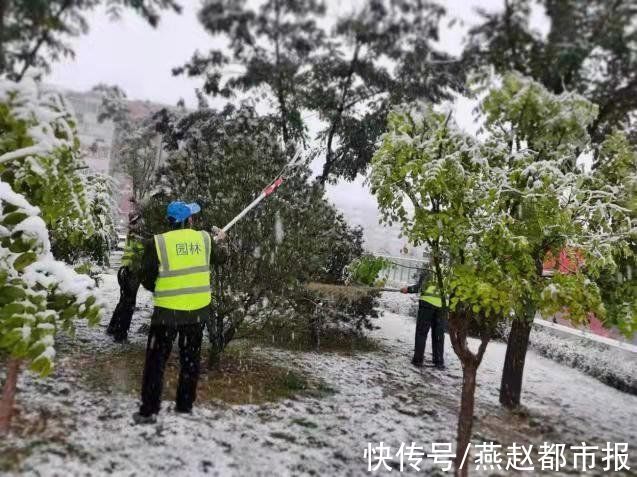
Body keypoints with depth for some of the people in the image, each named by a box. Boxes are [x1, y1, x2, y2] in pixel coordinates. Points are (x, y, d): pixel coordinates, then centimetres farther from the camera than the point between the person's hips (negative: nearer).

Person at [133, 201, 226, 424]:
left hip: (168, 310, -3)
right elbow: (214, 259, 20)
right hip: (198, 309, 3)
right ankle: (185, 405, 26)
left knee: (156, 360, 8)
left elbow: (146, 279, -6)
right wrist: (219, 239, 40)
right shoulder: (204, 238, -2)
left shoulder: (157, 243, -11)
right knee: (190, 359, 16)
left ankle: (149, 410, 11)